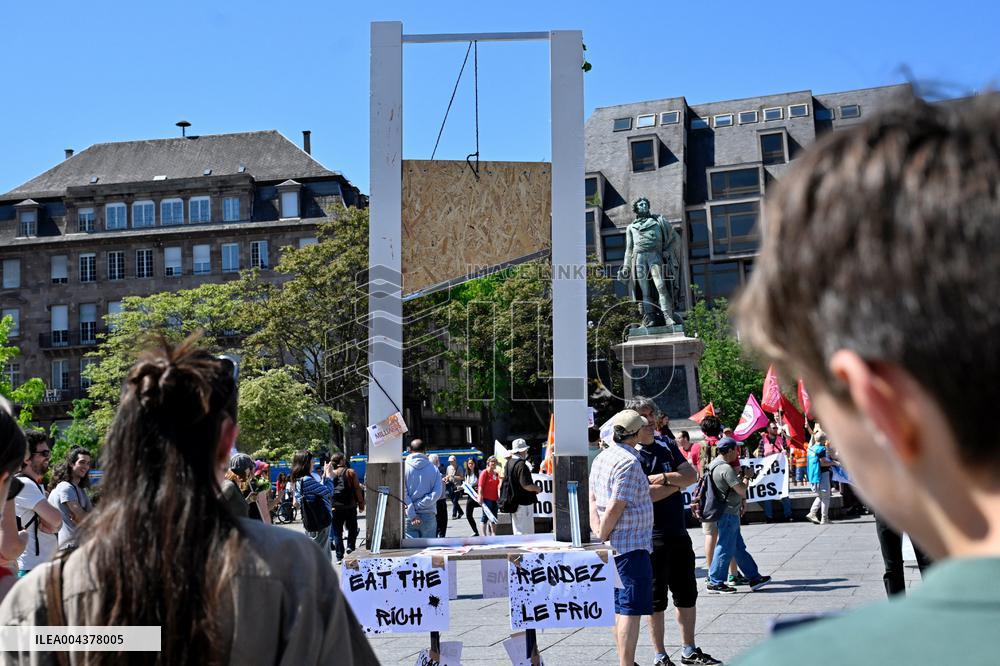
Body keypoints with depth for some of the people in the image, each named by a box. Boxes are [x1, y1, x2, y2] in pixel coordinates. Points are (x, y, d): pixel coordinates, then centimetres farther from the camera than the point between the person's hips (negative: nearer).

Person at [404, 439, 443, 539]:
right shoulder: (433, 468, 3)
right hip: (428, 516, 1)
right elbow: (437, 492, -6)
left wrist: (412, 515, -11)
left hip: (409, 516, -1)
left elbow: (403, 494, -10)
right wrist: (419, 505, -8)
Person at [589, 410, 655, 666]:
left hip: (613, 547, 9)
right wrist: (602, 538, -8)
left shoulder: (602, 458, 11)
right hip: (632, 545, -9)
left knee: (619, 607, 16)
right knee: (631, 609, -7)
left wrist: (598, 532, 4)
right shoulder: (630, 463, -17)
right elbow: (615, 508, -19)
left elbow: (592, 499, 12)